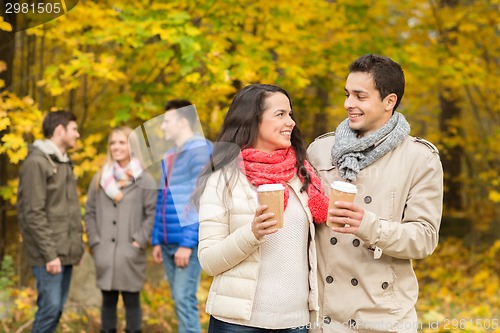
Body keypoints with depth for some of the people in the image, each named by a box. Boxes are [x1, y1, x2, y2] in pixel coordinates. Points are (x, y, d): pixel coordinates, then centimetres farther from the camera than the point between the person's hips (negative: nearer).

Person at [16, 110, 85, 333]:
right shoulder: (36, 162, -11)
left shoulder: (64, 163, 17)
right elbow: (33, 214, -16)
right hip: (49, 255, -8)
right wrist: (49, 254, -18)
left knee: (57, 308, 8)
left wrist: (78, 245, 13)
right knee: (50, 306, -11)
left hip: (66, 252, 8)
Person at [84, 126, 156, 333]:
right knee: (108, 302, 11)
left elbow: (154, 213, -5)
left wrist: (139, 241, -11)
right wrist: (95, 242, 1)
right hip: (104, 255, 3)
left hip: (130, 255, -3)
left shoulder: (144, 180, 0)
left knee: (132, 302, 4)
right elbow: (89, 212, 11)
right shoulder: (100, 178, 11)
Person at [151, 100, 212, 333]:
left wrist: (187, 243, -19)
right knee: (179, 299, 11)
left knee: (184, 299, -11)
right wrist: (157, 240, 14)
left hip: (187, 242, -8)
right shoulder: (169, 156, 17)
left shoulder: (200, 151, -8)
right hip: (168, 242, 8)